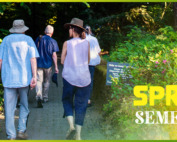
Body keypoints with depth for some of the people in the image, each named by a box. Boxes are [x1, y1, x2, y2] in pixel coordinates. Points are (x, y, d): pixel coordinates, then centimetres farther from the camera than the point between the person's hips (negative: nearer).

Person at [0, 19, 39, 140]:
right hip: (24, 78, 0)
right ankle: (21, 130, 7)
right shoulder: (28, 40, 5)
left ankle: (11, 136, 2)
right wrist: (34, 77, -7)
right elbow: (33, 59, -5)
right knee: (24, 105, 15)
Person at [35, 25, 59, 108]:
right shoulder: (53, 42, -5)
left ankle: (39, 96, -23)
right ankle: (45, 98, 24)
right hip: (48, 64, 0)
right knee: (47, 81, 16)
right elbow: (54, 55, -8)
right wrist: (56, 67, -3)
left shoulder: (39, 39, 1)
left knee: (39, 81, -2)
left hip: (39, 64, 1)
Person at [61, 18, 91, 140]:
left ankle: (71, 126, -5)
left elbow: (62, 61, 1)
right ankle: (78, 135, 7)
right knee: (81, 106, 8)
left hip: (69, 78, -1)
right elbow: (88, 60, 10)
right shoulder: (86, 43, 1)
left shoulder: (67, 43, -5)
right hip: (84, 78, 2)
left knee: (67, 101, 17)